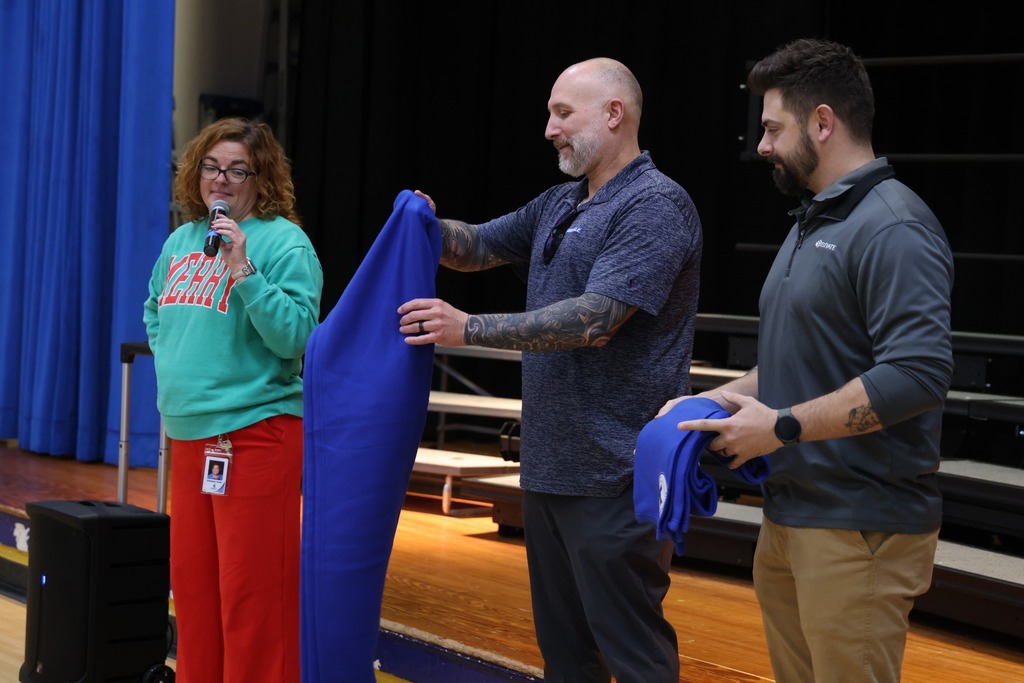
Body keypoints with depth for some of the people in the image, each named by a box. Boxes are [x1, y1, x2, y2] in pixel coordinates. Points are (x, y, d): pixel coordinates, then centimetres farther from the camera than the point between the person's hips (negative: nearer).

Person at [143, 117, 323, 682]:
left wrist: (243, 271, -22)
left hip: (254, 436, -7)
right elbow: (155, 312, 29)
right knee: (192, 585, 14)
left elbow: (295, 337, -16)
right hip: (186, 434, 7)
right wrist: (171, 365, 14)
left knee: (252, 594, -4)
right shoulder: (181, 241, 12)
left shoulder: (284, 242, -8)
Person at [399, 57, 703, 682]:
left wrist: (469, 329, -22)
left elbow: (594, 320, -23)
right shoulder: (559, 204, 14)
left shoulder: (655, 205, -14)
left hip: (613, 475, -9)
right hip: (550, 466, 9)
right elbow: (479, 247, 21)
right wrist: (430, 227, -1)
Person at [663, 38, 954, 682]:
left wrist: (782, 427, -19)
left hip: (859, 530, -9)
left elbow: (919, 373, -25)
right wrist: (720, 398, 10)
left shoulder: (894, 228, -15)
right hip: (789, 517, 9)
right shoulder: (812, 223, 17)